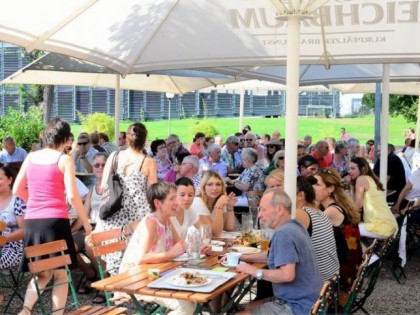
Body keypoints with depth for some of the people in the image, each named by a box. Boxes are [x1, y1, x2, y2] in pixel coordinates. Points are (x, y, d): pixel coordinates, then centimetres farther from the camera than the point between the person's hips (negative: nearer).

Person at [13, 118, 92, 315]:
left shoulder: (31, 157, 9)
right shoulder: (64, 160, -5)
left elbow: (17, 190, 13)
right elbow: (72, 196, -11)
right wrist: (86, 222, -1)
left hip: (31, 221, 5)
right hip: (55, 220, -5)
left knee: (42, 273, 18)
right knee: (61, 274, 8)